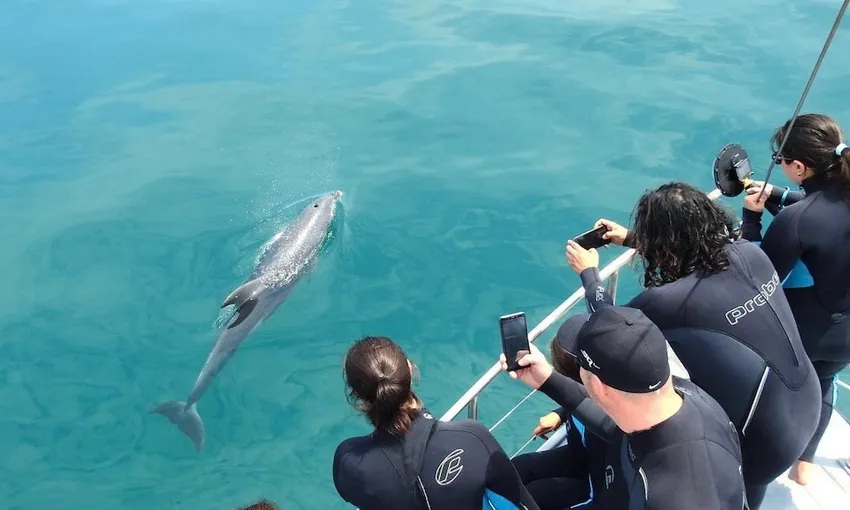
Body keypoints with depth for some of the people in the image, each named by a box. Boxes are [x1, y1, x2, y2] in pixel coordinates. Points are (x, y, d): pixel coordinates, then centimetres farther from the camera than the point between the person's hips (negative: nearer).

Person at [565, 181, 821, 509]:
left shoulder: (672, 302, -30)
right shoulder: (749, 253, -12)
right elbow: (690, 249, 11)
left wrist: (588, 271, 7)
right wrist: (631, 239, 17)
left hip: (765, 441, -6)